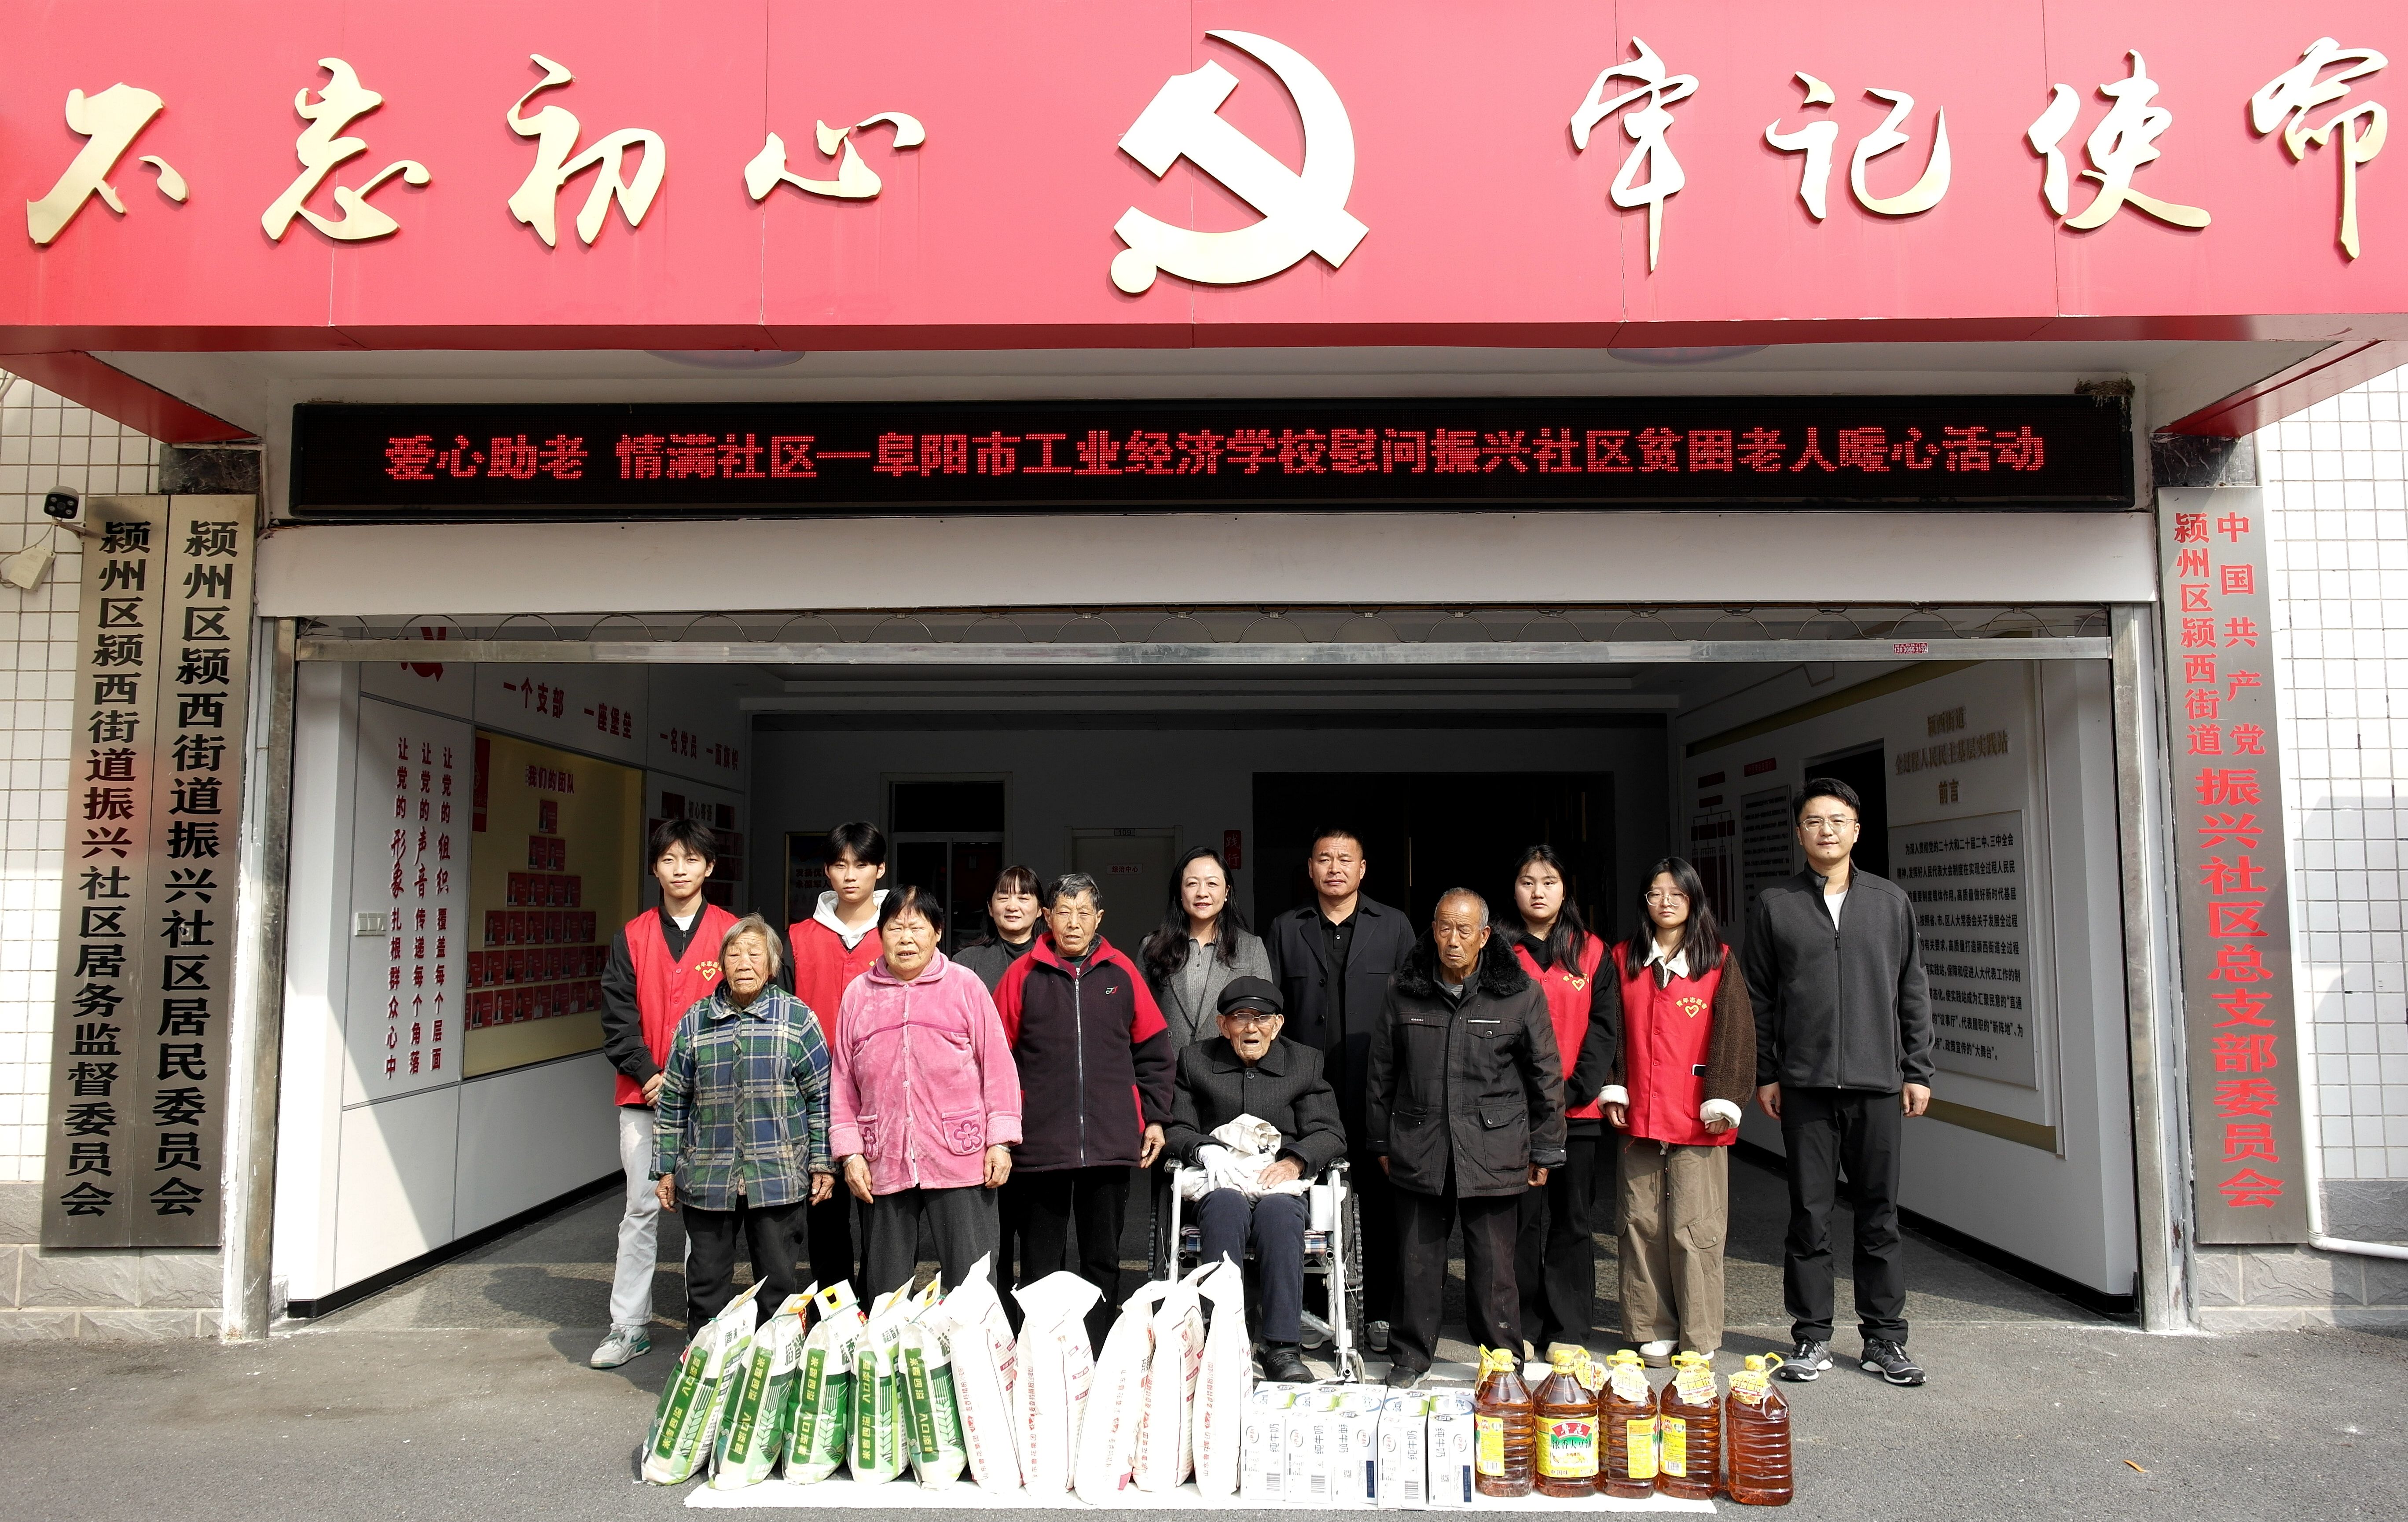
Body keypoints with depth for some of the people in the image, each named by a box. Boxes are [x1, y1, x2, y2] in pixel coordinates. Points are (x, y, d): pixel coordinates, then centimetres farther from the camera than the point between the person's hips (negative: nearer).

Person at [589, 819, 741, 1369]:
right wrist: (648, 1074, -9)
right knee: (641, 1208, 5)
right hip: (643, 1095, 2)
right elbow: (618, 1016, 5)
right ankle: (630, 1327, 15)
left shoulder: (730, 933, 1)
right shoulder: (632, 937, 8)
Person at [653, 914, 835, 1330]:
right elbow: (674, 1101, 10)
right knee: (706, 1283, 10)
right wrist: (666, 1169, 9)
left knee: (777, 1281, 7)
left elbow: (821, 1096, 1)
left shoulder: (797, 1018, -1)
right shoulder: (695, 1022, 5)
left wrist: (822, 1163, -1)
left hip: (776, 1175, -2)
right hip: (706, 1178, 2)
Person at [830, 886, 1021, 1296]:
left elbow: (997, 1064, 0)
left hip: (961, 1161, -3)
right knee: (886, 1289, 14)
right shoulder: (858, 994, 8)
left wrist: (1000, 1140, -5)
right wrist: (850, 1152, 3)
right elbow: (843, 1081, 9)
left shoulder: (965, 985, 1)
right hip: (885, 1166, 3)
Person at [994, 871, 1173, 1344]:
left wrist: (1155, 1117, 7)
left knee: (1103, 1260, 10)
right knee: (1040, 1265, 8)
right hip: (1039, 1144, -1)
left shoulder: (1121, 972, 6)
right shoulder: (1024, 975, 2)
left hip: (1110, 1144, 1)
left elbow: (1153, 1050, 11)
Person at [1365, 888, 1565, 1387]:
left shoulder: (1520, 994, -2)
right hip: (1418, 1150, 2)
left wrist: (1544, 1151, 5)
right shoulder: (1403, 991, 4)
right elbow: (1382, 1071, 13)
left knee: (1494, 1265, 4)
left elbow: (1546, 1076, 4)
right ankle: (1412, 1356, 26)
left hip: (1493, 1153, -2)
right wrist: (1382, 1141, 13)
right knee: (1418, 1258, 9)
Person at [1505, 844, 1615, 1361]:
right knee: (1523, 1220, 1)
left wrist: (1574, 1090, -9)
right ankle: (1521, 1329, 12)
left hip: (1577, 1110, 1)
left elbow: (1601, 1028, 3)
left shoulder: (1590, 952, 8)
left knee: (1572, 1221, 6)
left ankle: (1568, 1332, 15)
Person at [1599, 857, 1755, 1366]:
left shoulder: (1718, 961, 2)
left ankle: (1700, 1340, 10)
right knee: (1642, 1224, 6)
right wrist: (1613, 1090, 4)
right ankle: (1653, 1331, 17)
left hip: (1697, 1119, -3)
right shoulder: (1625, 960, 10)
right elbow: (1612, 1026, 12)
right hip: (1639, 1116, 3)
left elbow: (1733, 1032, 0)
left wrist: (1722, 1101, -6)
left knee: (1695, 1228, -2)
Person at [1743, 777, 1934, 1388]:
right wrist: (1764, 1074, 1)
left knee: (1880, 1213, 6)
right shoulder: (1774, 905, 5)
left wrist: (1918, 1071, 5)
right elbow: (1758, 997, 5)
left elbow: (1912, 992, 10)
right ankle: (1812, 1337, 14)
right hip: (1804, 1085, -1)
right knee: (1809, 1215, 4)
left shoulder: (1891, 901, 9)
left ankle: (1884, 1338, 18)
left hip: (1877, 1083, 1)